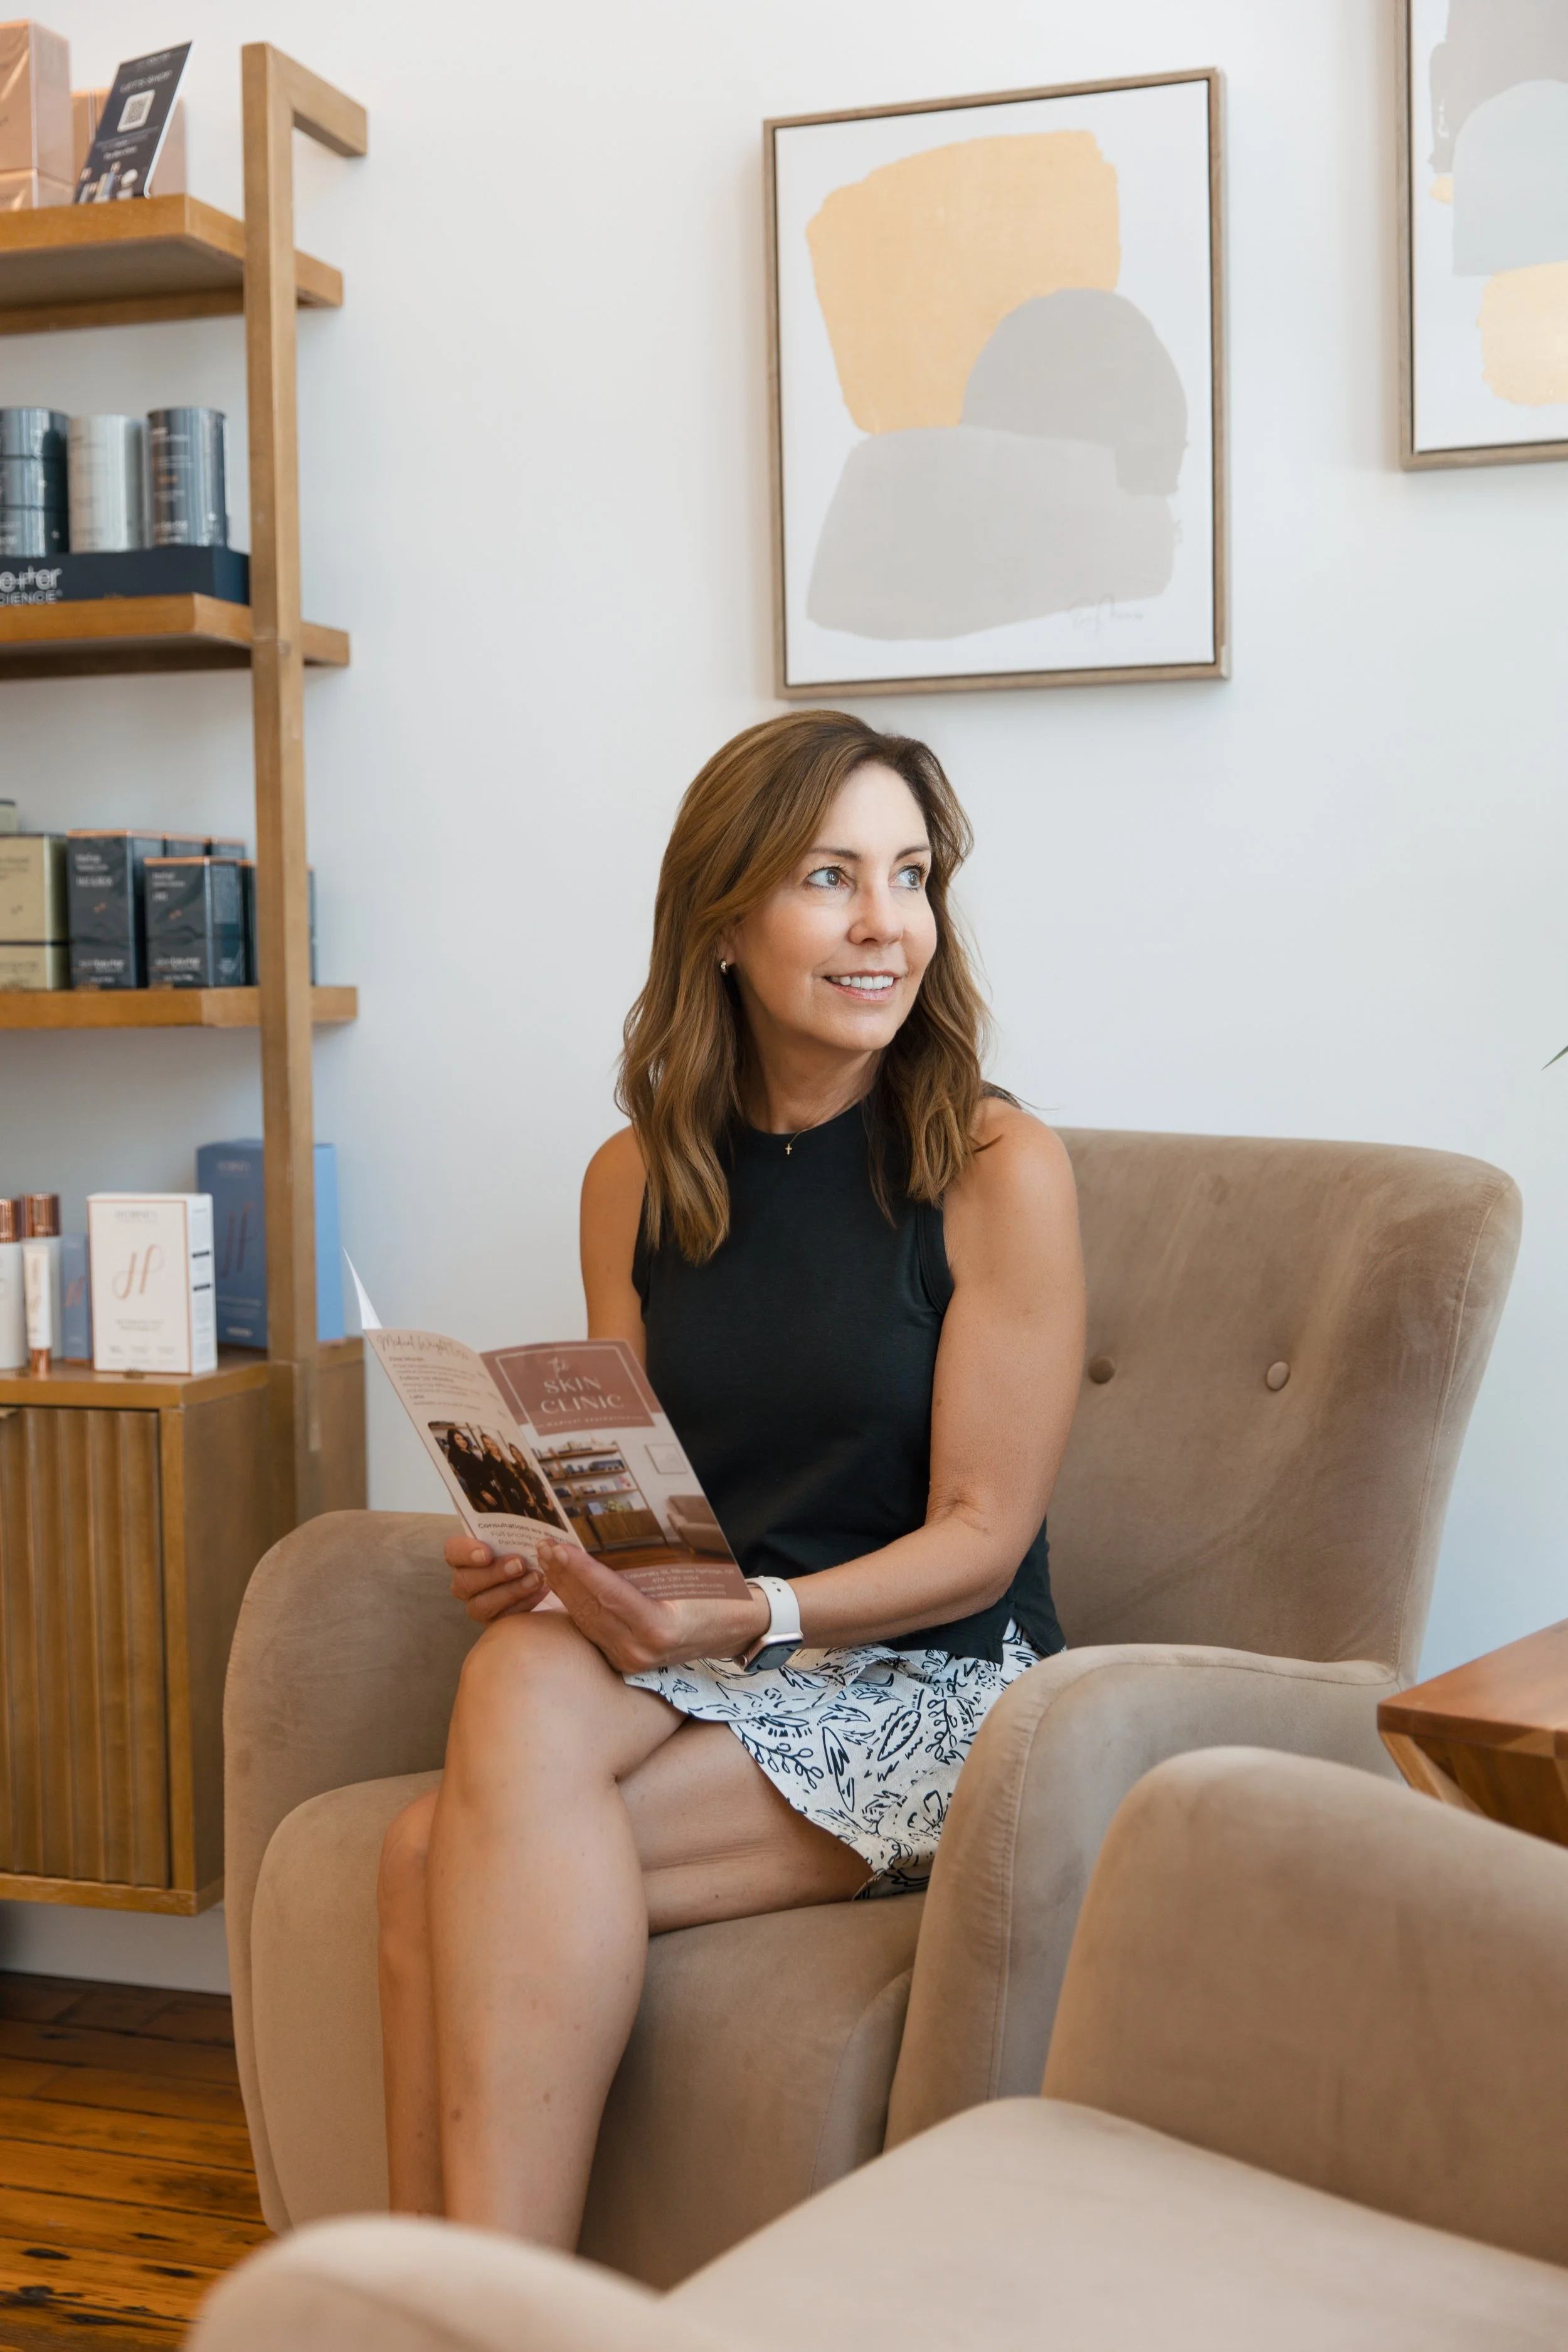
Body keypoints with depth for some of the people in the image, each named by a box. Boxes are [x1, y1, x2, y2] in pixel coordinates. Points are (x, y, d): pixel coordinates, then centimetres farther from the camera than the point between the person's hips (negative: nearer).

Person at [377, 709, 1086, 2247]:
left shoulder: (997, 1169, -6)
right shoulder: (636, 1181, 9)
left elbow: (980, 1537, -8)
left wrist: (757, 1615, -22)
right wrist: (536, 1558, -9)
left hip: (935, 1683, -4)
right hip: (686, 1671, 4)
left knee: (449, 1861, -26)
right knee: (523, 1674, -31)